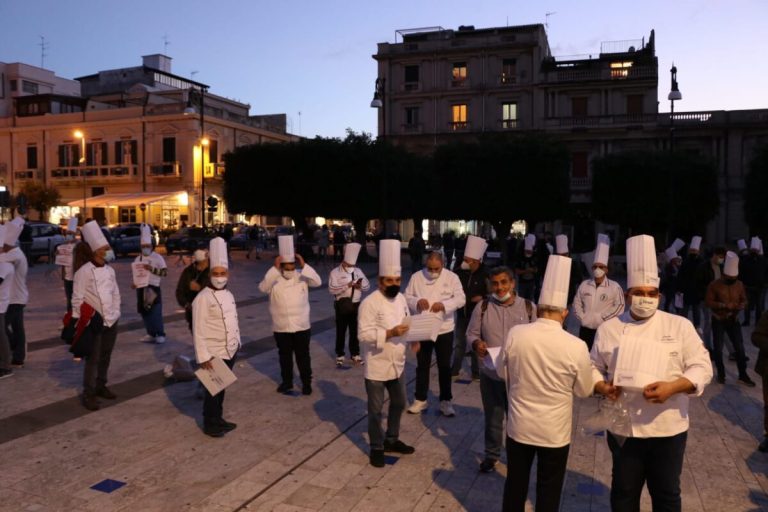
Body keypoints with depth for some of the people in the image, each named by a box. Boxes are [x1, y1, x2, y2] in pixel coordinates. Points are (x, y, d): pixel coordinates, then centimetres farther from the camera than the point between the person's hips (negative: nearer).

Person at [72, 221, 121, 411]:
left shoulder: (110, 270, 8)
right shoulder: (84, 272, -14)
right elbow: (77, 299, -14)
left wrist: (116, 312, 9)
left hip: (111, 321, 6)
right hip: (93, 323, -6)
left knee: (105, 356, 16)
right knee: (93, 359, -1)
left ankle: (101, 386, 31)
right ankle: (88, 393, 10)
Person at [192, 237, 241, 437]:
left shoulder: (229, 295, 8)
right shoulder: (202, 298, -17)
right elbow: (198, 330, -18)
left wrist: (237, 343, 16)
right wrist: (203, 357, -20)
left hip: (230, 351, 7)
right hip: (213, 353, -7)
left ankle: (218, 419, 34)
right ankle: (209, 424, 20)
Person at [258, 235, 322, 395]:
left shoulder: (302, 276, -2)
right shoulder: (274, 279, -5)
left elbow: (317, 282, -16)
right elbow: (263, 287, -23)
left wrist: (304, 265, -24)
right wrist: (274, 268, -29)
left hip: (301, 326, 0)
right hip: (281, 327, 1)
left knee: (303, 355, 8)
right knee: (284, 355, 15)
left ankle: (306, 382, 21)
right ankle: (287, 381, 31)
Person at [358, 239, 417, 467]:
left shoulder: (401, 298, 3)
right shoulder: (370, 303, -20)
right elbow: (363, 334, -23)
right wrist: (390, 333, -32)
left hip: (398, 363, 7)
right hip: (377, 366, -7)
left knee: (398, 404, 21)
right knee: (376, 410, 8)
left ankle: (392, 440, 41)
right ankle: (376, 448, 27)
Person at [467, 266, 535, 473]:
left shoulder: (528, 307, -5)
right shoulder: (483, 306, -3)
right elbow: (472, 333, 4)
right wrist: (477, 343, -18)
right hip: (490, 373, 1)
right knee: (492, 418, 15)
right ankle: (491, 455, 36)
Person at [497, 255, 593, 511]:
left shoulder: (515, 334, -15)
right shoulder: (576, 346, -19)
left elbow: (503, 373, 1)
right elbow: (585, 390, -4)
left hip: (519, 426, 2)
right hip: (555, 431, -1)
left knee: (515, 485, 20)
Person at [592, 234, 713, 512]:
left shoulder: (680, 326, -3)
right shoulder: (608, 328, 0)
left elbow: (702, 367, -5)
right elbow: (593, 368, 7)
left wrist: (672, 387, -21)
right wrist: (604, 387, -13)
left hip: (668, 428, 0)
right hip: (623, 428, 1)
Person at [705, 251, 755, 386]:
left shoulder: (739, 284, 0)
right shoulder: (714, 285, -11)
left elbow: (744, 300, 9)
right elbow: (709, 302, -12)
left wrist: (741, 306, -14)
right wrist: (724, 305, -24)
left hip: (733, 320, 3)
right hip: (718, 321, -3)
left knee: (740, 348, 1)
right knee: (718, 348, 4)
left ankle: (743, 375, 12)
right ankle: (721, 374, 19)